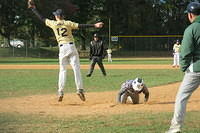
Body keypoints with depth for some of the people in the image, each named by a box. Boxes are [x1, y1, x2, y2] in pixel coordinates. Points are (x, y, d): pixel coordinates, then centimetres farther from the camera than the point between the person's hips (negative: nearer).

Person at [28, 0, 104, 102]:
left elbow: (41, 18, 14)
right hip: (71, 47, -1)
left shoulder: (53, 24, 4)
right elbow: (81, 26, -7)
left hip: (62, 48, 1)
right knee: (76, 69, -3)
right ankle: (80, 89, -13)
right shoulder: (68, 23, 2)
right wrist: (94, 25, -9)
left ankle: (61, 92, 3)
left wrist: (33, 9, 24)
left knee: (62, 70, 11)